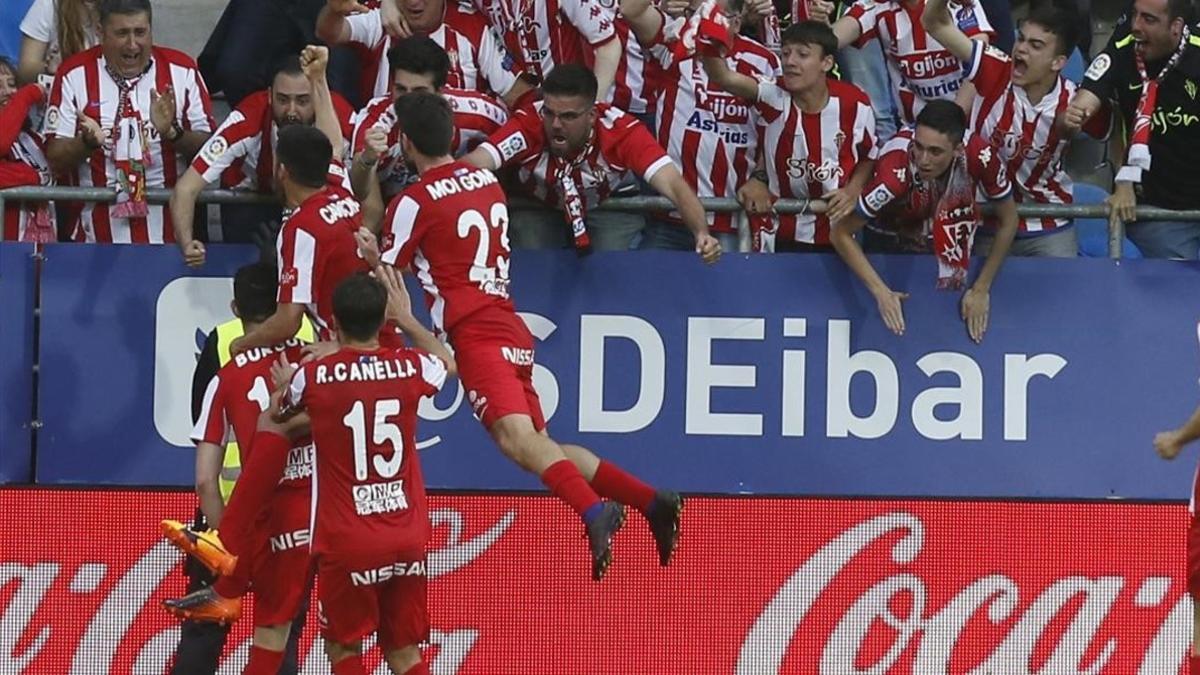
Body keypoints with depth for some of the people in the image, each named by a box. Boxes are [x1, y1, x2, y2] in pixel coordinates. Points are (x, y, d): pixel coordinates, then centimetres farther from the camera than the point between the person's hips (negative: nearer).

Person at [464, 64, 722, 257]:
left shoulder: (622, 131, -35)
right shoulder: (529, 123, -35)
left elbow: (673, 185, -43)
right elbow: (473, 164, -46)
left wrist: (701, 233, -61)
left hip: (610, 209, 0)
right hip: (541, 208, 0)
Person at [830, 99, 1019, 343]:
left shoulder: (980, 157, -35)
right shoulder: (895, 173, -42)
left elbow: (1008, 222, -16)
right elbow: (841, 234, -28)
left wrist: (981, 289, -13)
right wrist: (881, 292, -34)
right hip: (892, 238, -2)